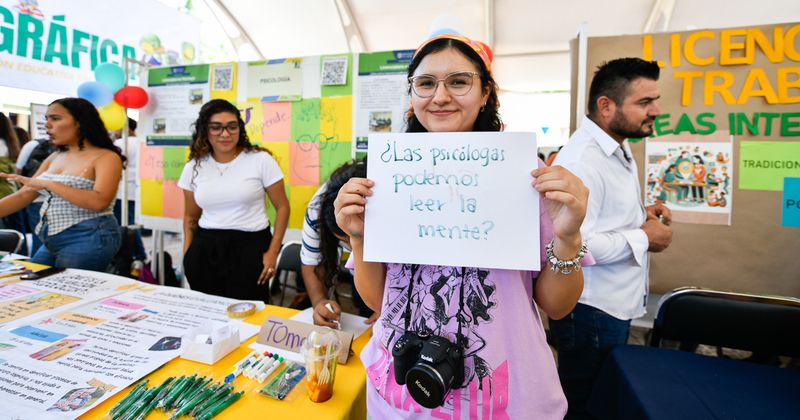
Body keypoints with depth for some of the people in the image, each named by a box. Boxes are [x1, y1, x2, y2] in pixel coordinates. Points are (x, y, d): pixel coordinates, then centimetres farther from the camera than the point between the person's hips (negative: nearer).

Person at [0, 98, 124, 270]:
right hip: (53, 241, 8)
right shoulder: (54, 158, 13)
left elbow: (99, 202, -25)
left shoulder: (106, 157, -11)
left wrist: (48, 184, -22)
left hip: (89, 241, -7)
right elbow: (22, 196, 11)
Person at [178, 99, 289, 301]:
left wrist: (273, 252, -8)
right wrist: (187, 254, 8)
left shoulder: (261, 160, -6)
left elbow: (282, 207, -3)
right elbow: (190, 216, 17)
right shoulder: (194, 167, 6)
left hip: (249, 247, -3)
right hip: (205, 250, 4)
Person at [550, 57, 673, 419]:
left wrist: (640, 215, 3)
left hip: (618, 303, 10)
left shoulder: (619, 148, 10)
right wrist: (644, 237, -18)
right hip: (591, 310, -10)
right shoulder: (581, 160, -25)